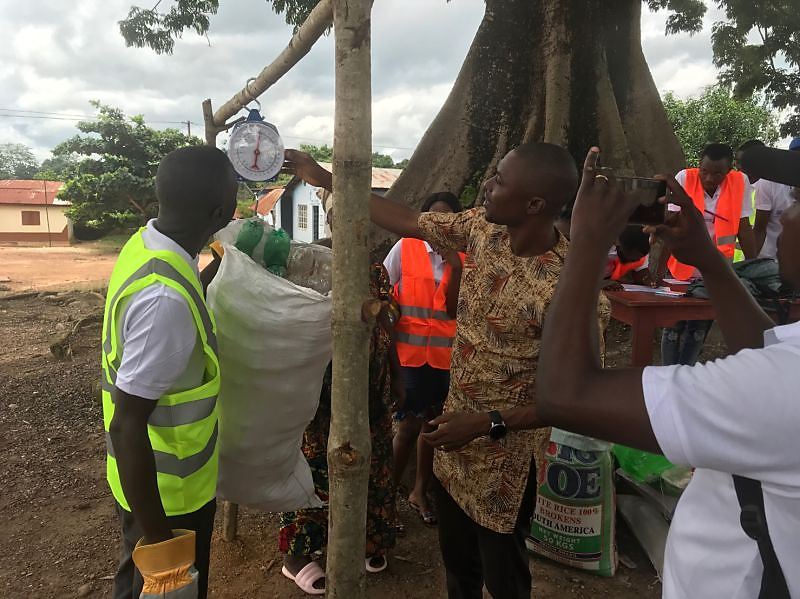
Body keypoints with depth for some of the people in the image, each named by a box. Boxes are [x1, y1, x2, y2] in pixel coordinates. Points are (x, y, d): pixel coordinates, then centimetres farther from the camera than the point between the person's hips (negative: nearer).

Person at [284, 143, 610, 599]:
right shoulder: (483, 228, -9)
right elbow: (407, 221, 1)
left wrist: (491, 424, -26)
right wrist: (326, 179, 3)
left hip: (505, 451, -6)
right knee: (456, 559, 28)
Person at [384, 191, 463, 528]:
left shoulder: (460, 257, 2)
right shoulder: (404, 248, -5)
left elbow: (453, 310, -6)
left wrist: (455, 267, -15)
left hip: (444, 354, 3)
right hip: (408, 350, -3)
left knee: (433, 423, 14)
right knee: (409, 425, -3)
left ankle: (420, 491, 32)